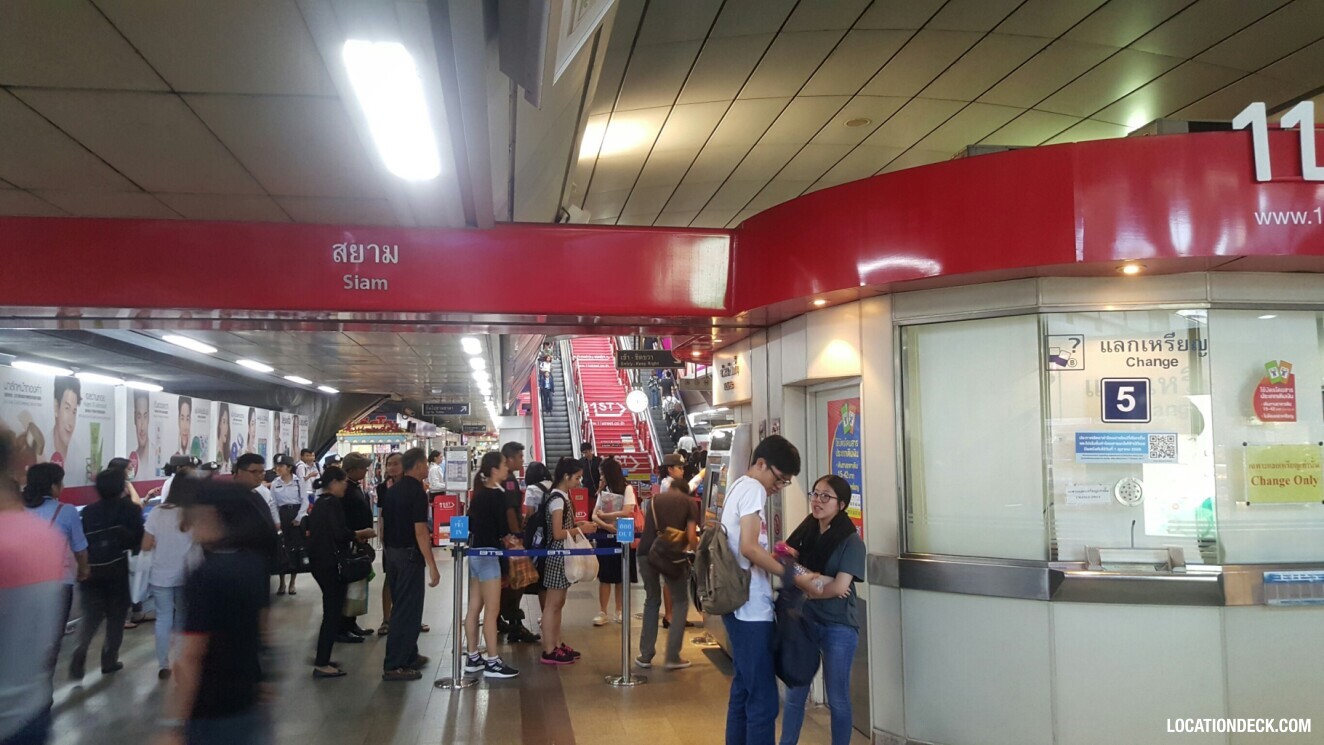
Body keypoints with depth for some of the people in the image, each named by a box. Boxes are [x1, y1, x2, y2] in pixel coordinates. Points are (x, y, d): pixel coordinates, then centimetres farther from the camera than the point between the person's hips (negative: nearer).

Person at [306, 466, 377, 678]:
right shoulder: (333, 503, -15)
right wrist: (362, 533, -8)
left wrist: (355, 536, 16)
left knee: (331, 612, 18)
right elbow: (340, 533, -23)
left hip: (319, 562, 10)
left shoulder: (320, 503, 14)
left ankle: (322, 659, 24)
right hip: (331, 564, -10)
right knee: (333, 613, -3)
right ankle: (322, 665, -1)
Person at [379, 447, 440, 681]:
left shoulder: (392, 491, 9)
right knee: (407, 610, -3)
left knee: (400, 607, 19)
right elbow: (420, 531, -20)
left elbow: (383, 525, 14)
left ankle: (408, 656, 30)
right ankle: (394, 666, 0)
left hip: (391, 553, 9)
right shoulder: (417, 493, -16)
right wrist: (432, 566, -19)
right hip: (409, 555, -9)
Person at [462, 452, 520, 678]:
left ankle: (472, 658, 19)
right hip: (488, 555, -9)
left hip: (475, 553, 9)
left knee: (474, 608, 12)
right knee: (491, 610, -4)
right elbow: (504, 529, -14)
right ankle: (492, 663, 0)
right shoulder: (496, 494, -15)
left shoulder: (479, 493, 11)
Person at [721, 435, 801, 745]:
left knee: (744, 688, 17)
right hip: (751, 607, -10)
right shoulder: (753, 488, -12)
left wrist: (775, 552, 10)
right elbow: (749, 547, -21)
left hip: (740, 605, 10)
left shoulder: (738, 487, 17)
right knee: (763, 696, -8)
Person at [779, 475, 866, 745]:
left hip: (838, 626, -4)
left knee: (837, 699, 8)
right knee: (794, 693, 12)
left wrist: (806, 585, -6)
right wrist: (816, 582, -20)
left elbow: (840, 587, -16)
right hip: (803, 619, 4)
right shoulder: (805, 532, 4)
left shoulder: (851, 541, -10)